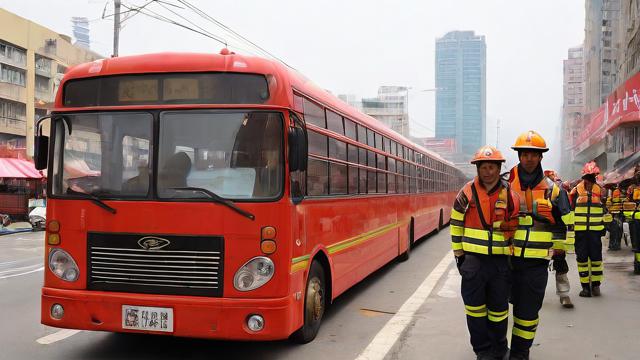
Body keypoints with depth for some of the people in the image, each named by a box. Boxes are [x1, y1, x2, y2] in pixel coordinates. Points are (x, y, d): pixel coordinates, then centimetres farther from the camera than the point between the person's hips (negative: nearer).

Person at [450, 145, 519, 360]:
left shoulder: (510, 195, 0)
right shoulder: (468, 193, -2)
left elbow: (515, 225, 9)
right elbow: (456, 223, 6)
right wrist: (458, 252, 5)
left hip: (500, 259, 1)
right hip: (473, 258, 0)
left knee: (499, 307, 10)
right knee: (474, 306, 3)